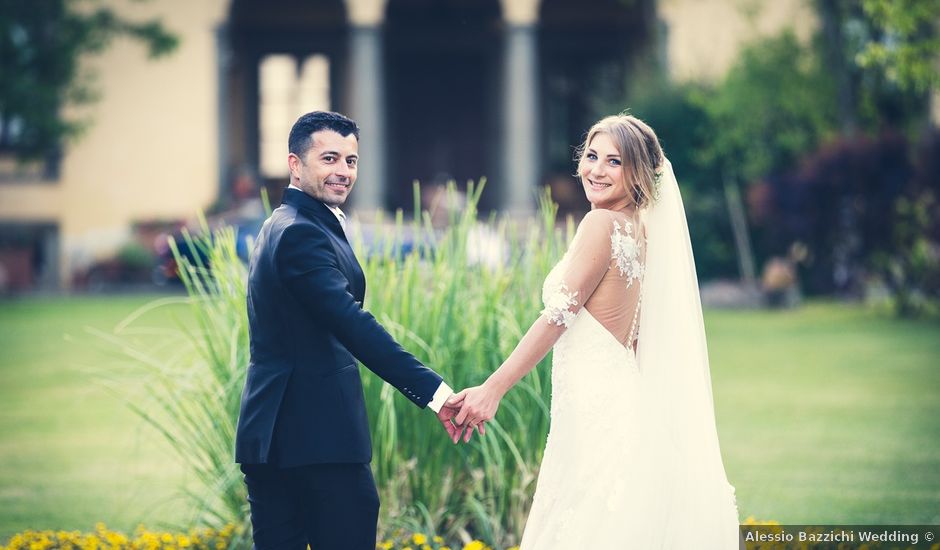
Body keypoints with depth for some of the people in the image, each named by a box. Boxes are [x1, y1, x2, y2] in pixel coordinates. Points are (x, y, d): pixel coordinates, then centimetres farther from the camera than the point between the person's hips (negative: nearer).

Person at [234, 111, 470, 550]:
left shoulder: (281, 226, 20)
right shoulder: (302, 234, -13)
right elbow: (353, 325, -24)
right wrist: (435, 393, -29)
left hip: (269, 435, 10)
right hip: (317, 436, -10)